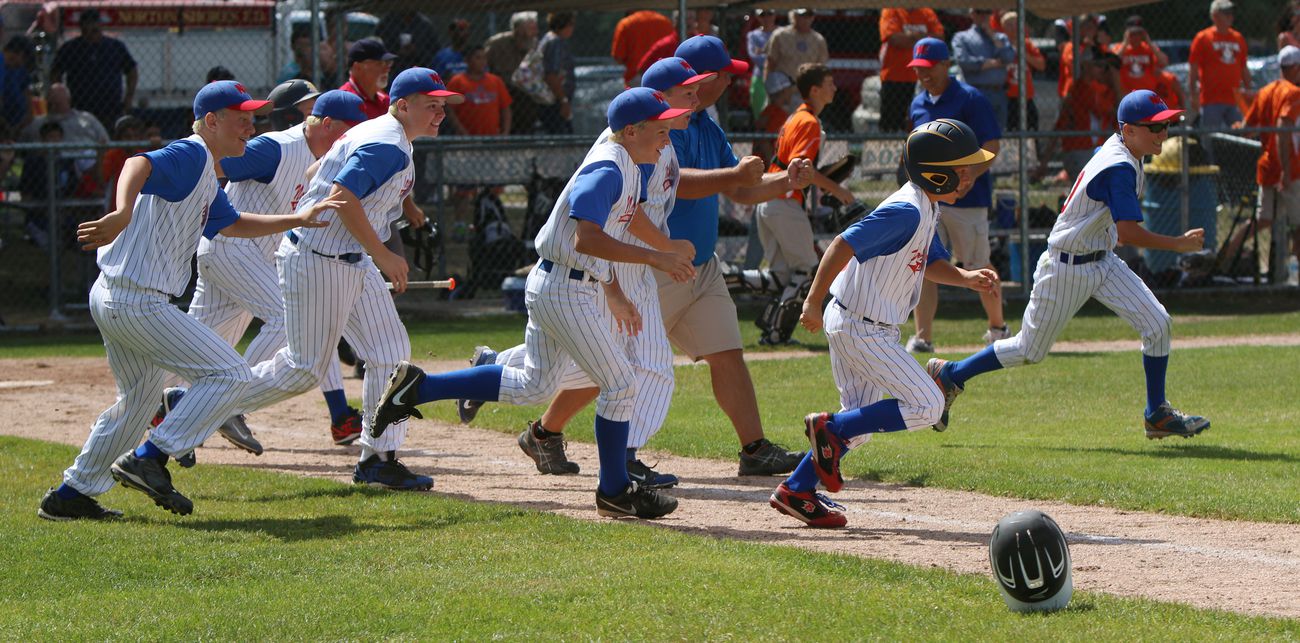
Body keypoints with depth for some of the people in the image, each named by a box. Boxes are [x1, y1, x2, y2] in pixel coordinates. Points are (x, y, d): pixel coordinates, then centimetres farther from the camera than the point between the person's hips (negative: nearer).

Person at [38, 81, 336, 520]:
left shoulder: (205, 179, 20)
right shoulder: (191, 156, -12)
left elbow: (232, 224, 36)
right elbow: (140, 164, -32)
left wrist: (296, 220, 29)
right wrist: (123, 214, -51)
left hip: (111, 301, 11)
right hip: (138, 302, -11)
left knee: (139, 400, 25)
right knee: (230, 373, -10)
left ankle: (70, 497, 29)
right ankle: (149, 459, -12)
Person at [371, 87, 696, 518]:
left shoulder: (629, 166, 13)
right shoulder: (608, 170, -20)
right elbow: (587, 240, -32)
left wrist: (615, 296, 25)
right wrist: (654, 258, -33)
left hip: (551, 287, 11)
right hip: (566, 292, -11)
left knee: (533, 386, 17)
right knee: (620, 386, -2)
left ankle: (418, 387, 12)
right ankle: (615, 493, 10)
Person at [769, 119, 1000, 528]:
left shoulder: (927, 208, 8)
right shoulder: (907, 211, -23)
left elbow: (931, 263, 19)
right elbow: (843, 245, -26)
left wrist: (966, 278, 0)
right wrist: (814, 303, -23)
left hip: (852, 325, 10)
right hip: (863, 329, -10)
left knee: (860, 424, 16)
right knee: (927, 406, -9)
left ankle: (795, 491, 20)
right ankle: (829, 429, -6)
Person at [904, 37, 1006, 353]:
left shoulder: (970, 99, -8)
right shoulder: (918, 105, 13)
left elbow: (992, 146, -13)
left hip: (967, 197, -6)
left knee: (978, 268, 3)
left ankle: (998, 327, 23)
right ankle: (923, 337, -6)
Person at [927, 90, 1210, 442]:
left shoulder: (1115, 147, 3)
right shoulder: (1119, 168, -27)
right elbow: (1128, 231, -32)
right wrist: (1179, 244, -27)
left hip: (1103, 262, 9)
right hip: (1067, 268, -9)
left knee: (1157, 323, -4)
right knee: (1030, 350, 4)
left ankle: (1158, 415, 7)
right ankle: (948, 375, 22)